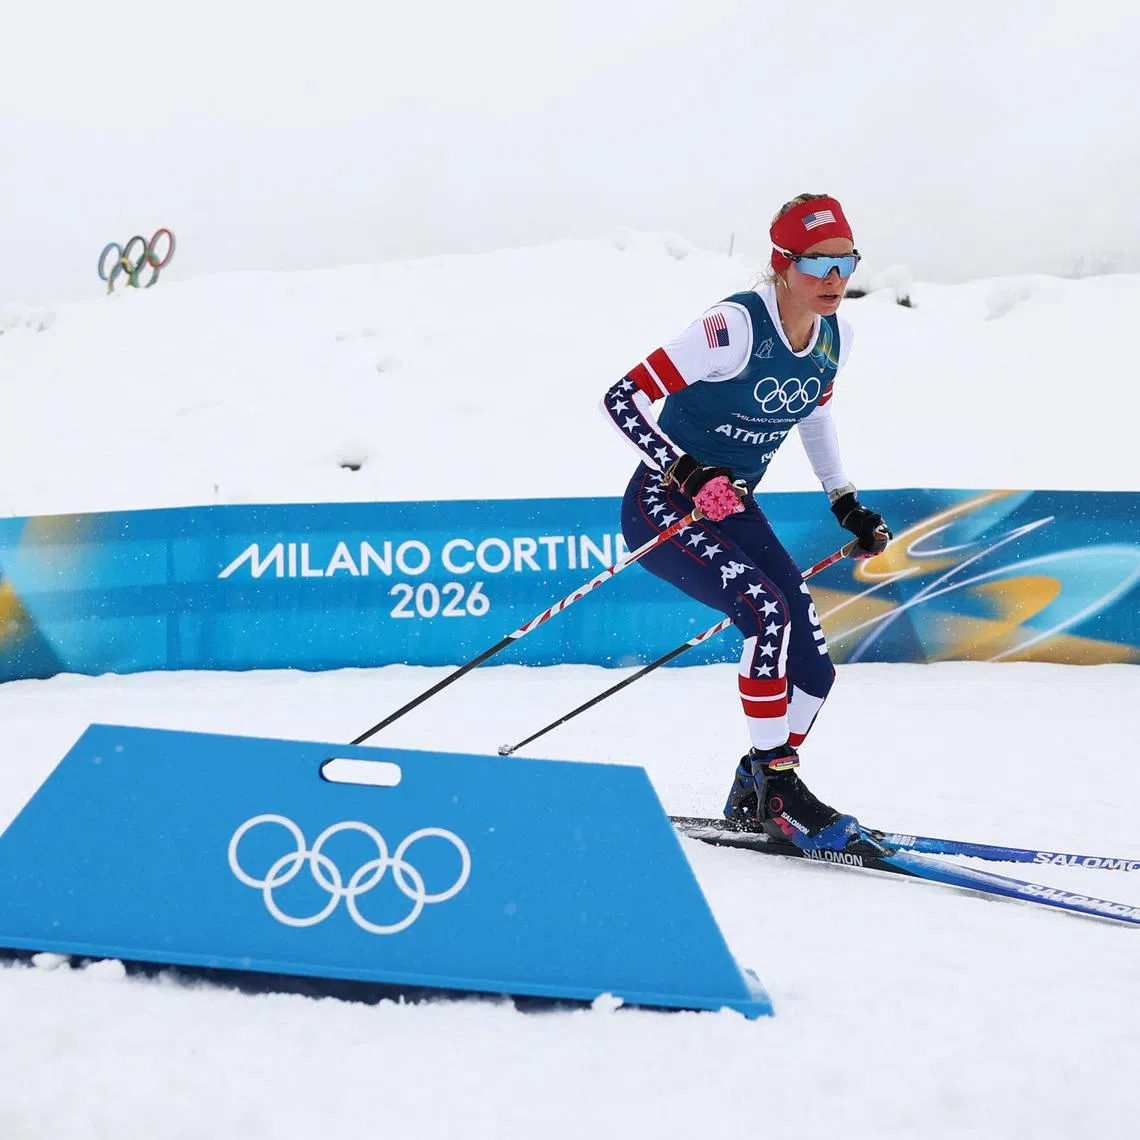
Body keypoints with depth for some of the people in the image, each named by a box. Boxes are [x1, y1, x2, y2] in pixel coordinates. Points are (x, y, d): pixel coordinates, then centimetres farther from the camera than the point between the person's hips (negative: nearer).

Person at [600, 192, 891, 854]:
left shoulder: (836, 338, -2)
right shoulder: (736, 327, -24)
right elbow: (622, 400, -26)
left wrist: (847, 503, 14)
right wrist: (688, 474, -36)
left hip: (734, 509, 7)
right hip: (664, 506, -7)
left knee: (814, 669, -2)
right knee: (769, 610, -30)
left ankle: (752, 800, 21)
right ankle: (776, 784, -19)